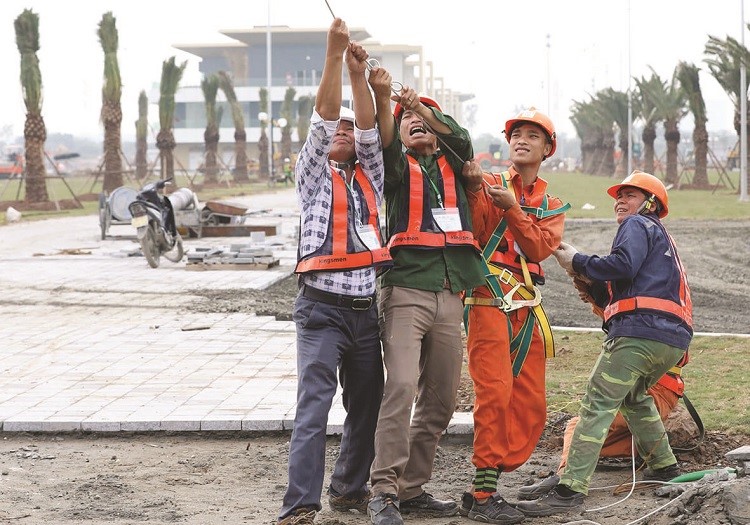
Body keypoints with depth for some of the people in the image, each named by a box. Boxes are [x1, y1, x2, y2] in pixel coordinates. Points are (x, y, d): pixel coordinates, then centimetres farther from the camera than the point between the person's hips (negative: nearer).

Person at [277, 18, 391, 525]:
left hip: (366, 309, 5)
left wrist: (359, 74, -10)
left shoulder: (370, 177, 17)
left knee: (366, 406, 11)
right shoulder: (313, 175, 6)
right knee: (314, 406, -14)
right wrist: (335, 54, -14)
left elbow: (369, 130, 1)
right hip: (322, 307, -5)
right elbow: (322, 119, -6)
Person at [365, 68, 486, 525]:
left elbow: (460, 137, -4)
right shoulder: (398, 167, 10)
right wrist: (382, 97, -30)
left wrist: (425, 107, -22)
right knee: (401, 386, -19)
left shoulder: (452, 165, 18)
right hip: (407, 290, -4)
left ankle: (413, 488, 16)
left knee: (441, 400, 7)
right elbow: (385, 143, -12)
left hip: (450, 295, 5)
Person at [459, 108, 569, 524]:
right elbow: (472, 236, -9)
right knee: (495, 393, -16)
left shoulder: (552, 206, 19)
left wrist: (512, 208, -15)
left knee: (531, 407, 4)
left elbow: (540, 247, -2)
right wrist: (472, 192, -22)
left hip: (528, 310, 6)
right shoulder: (489, 185, 8)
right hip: (490, 302, -6)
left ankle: (484, 488, 12)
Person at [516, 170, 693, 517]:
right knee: (633, 396, 32)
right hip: (674, 339, 10)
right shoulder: (661, 240, 35)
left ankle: (571, 489, -23)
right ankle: (664, 466, 34)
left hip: (641, 330, -10)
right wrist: (585, 277, 16)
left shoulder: (637, 226, 7)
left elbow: (622, 266, -15)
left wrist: (579, 263, -2)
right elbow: (613, 296, 28)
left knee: (597, 404, -14)